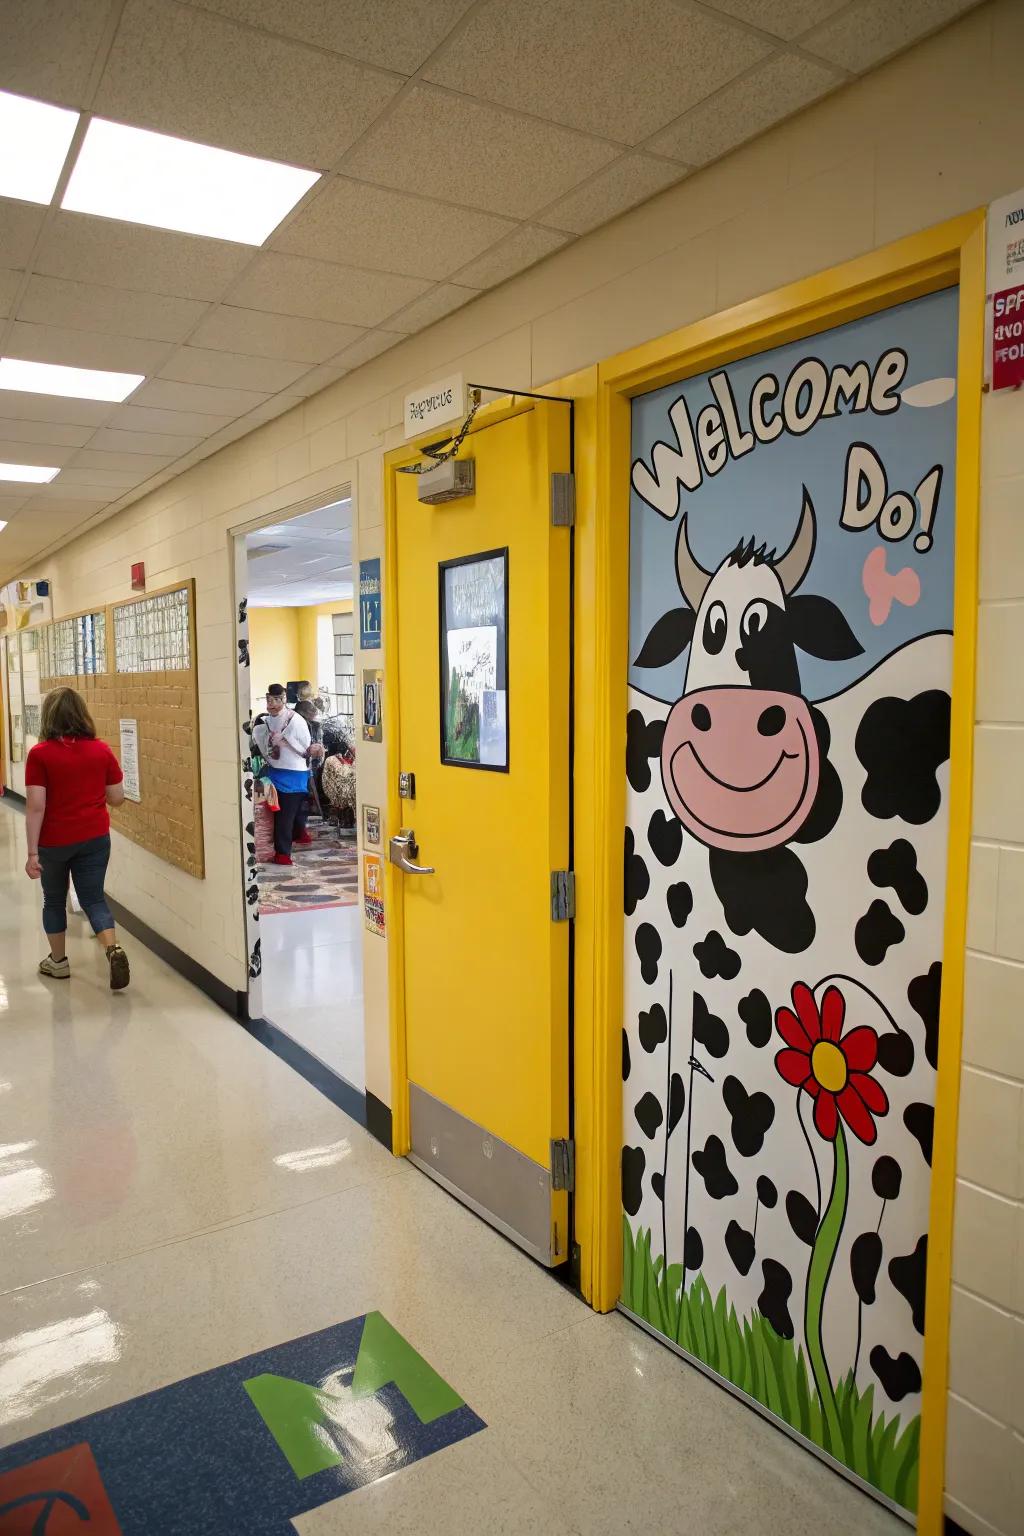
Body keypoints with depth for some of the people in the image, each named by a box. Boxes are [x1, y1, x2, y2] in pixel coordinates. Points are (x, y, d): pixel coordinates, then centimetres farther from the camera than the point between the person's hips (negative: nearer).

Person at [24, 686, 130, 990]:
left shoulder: (40, 754, -12)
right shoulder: (101, 750, -3)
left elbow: (35, 807, -14)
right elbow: (117, 798, 1)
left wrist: (32, 852, -10)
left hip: (54, 841, -2)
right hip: (95, 838, 2)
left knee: (54, 900, 18)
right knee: (94, 899, 8)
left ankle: (58, 961, 31)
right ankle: (114, 950, -14)